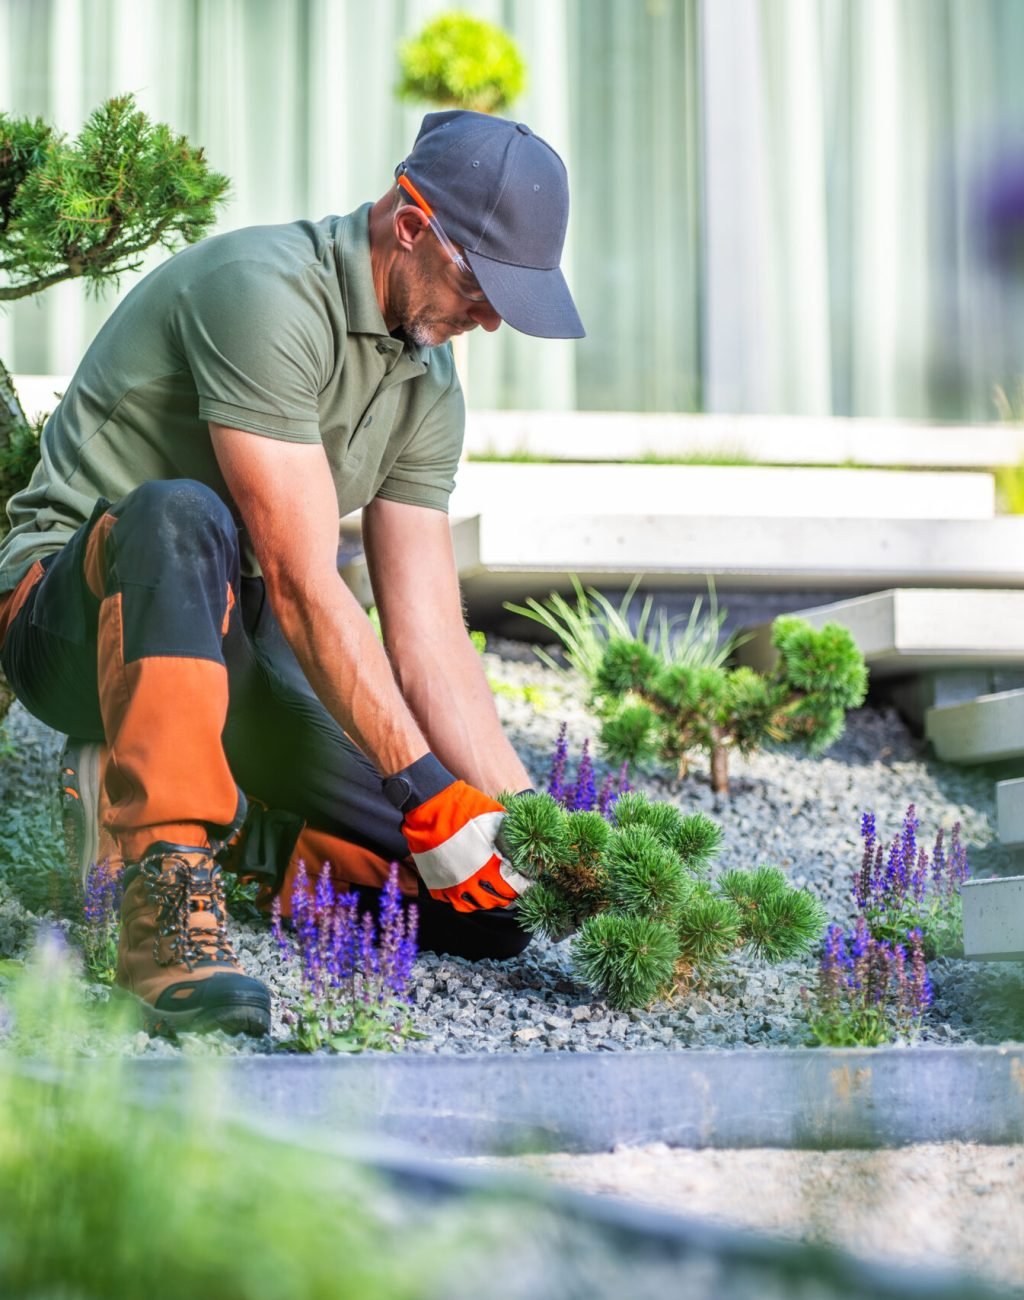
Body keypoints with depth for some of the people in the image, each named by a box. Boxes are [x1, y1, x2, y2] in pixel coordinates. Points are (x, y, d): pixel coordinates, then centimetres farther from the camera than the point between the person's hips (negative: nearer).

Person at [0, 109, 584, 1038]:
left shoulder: (428, 382, 4)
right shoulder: (267, 294, -22)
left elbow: (428, 633, 0)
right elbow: (300, 584, -26)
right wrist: (430, 795, -27)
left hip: (226, 639, 7)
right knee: (179, 517, -43)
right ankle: (168, 895, -41)